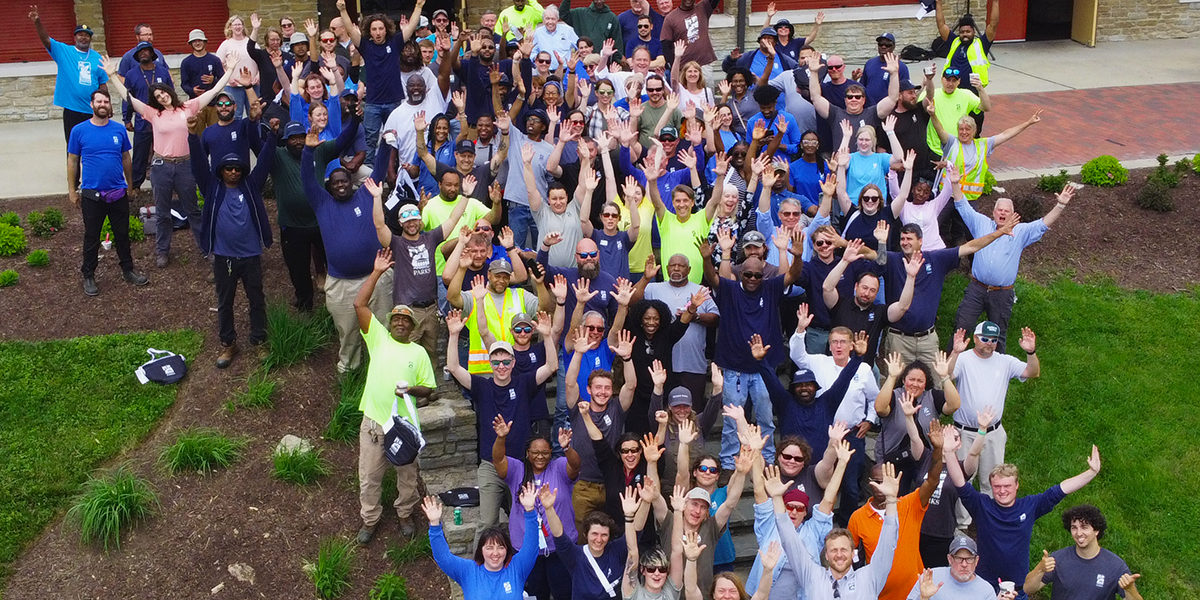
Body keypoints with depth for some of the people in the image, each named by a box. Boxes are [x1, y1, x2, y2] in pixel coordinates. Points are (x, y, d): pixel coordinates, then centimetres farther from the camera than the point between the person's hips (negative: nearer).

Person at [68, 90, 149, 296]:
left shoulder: (119, 129, -1)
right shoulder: (79, 131, -7)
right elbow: (72, 161, 0)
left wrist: (130, 184, 15)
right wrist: (71, 190, 1)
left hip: (118, 193, 2)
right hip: (92, 194, -2)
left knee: (122, 234, 15)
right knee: (91, 237, 9)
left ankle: (127, 270, 31)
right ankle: (88, 276, 23)